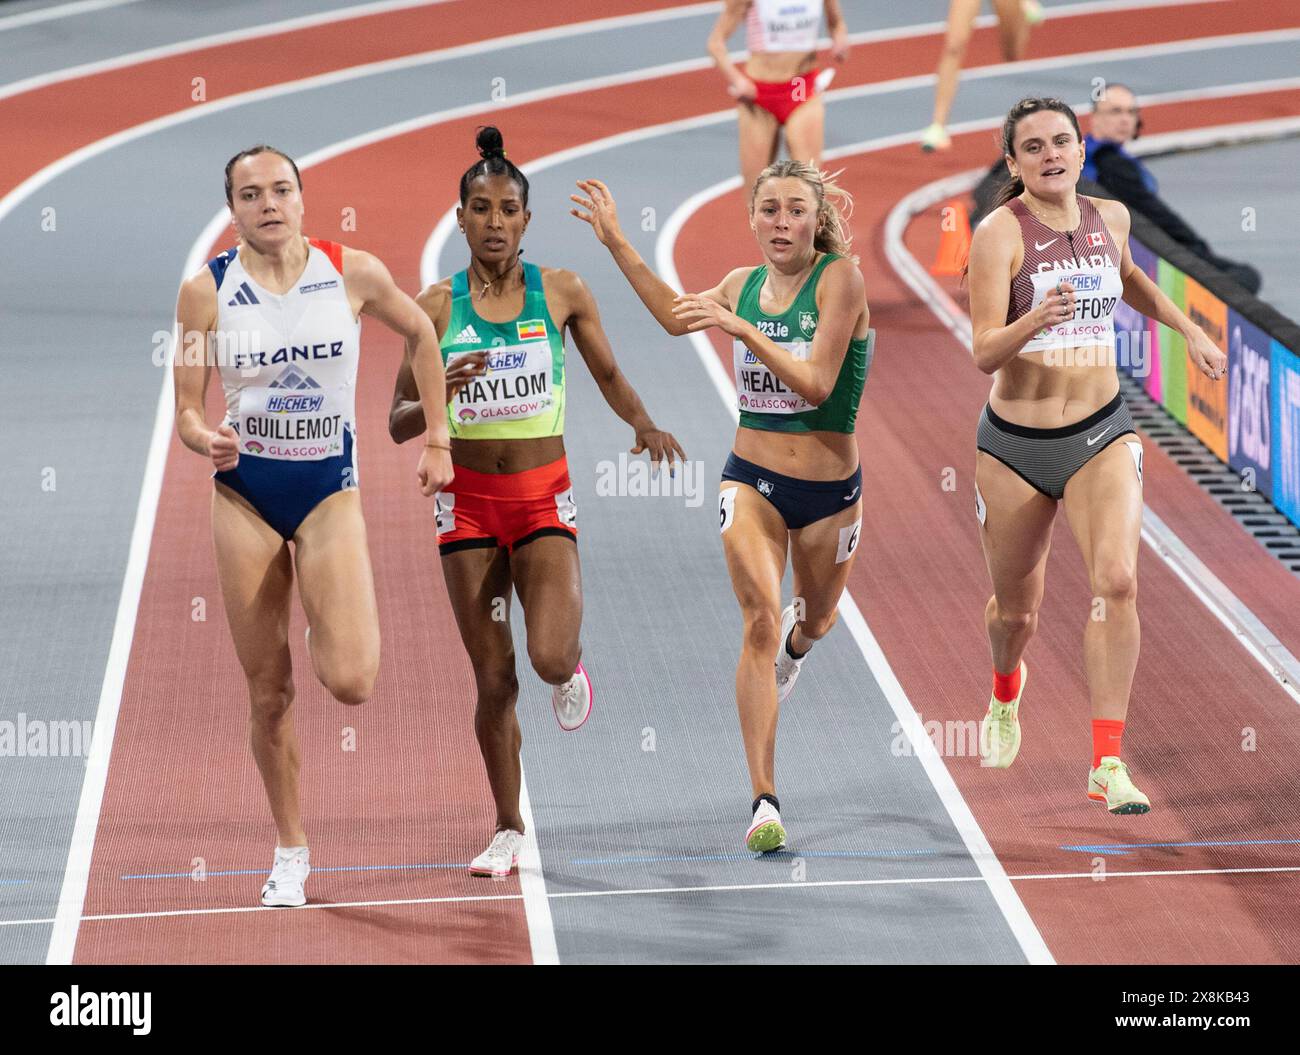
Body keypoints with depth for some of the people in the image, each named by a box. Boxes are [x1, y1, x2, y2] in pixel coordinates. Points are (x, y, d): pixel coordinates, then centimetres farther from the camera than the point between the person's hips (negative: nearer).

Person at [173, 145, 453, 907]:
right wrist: (204, 438, -25)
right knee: (269, 692, 4)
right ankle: (291, 851, 21)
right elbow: (186, 408, -2)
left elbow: (420, 333, 10)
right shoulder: (207, 291, -7)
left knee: (350, 684, -15)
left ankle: (356, 623, 22)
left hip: (330, 489, -1)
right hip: (246, 494, 1)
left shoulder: (353, 273, -8)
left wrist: (438, 440, 9)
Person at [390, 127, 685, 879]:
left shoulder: (562, 293, -2)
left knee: (551, 657, -20)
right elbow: (399, 423, 0)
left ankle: (572, 667, 19)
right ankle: (509, 832, 17)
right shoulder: (438, 307, -2)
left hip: (544, 501, -1)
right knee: (494, 677, 2)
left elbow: (609, 373, 12)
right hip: (469, 500, 1)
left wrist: (645, 425, -8)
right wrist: (440, 393, -22)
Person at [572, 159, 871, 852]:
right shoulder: (743, 284, 1)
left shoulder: (840, 277, -13)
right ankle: (764, 801, -21)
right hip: (751, 480, 1)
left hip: (829, 488, -1)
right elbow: (677, 317, 17)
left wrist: (740, 327, -26)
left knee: (815, 620, 22)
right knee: (760, 619, -19)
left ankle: (793, 644, 64)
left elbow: (817, 382, -22)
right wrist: (615, 242, 13)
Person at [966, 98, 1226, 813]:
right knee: (1016, 608, 13)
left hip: (1102, 435, 2)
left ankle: (1107, 764, -18)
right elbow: (984, 352, -20)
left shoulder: (1110, 218, 2)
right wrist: (1035, 320, -38)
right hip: (1015, 445, -2)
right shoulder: (999, 233, -13)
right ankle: (1006, 693, 51)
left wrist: (1189, 330, 24)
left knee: (1116, 581, -21)